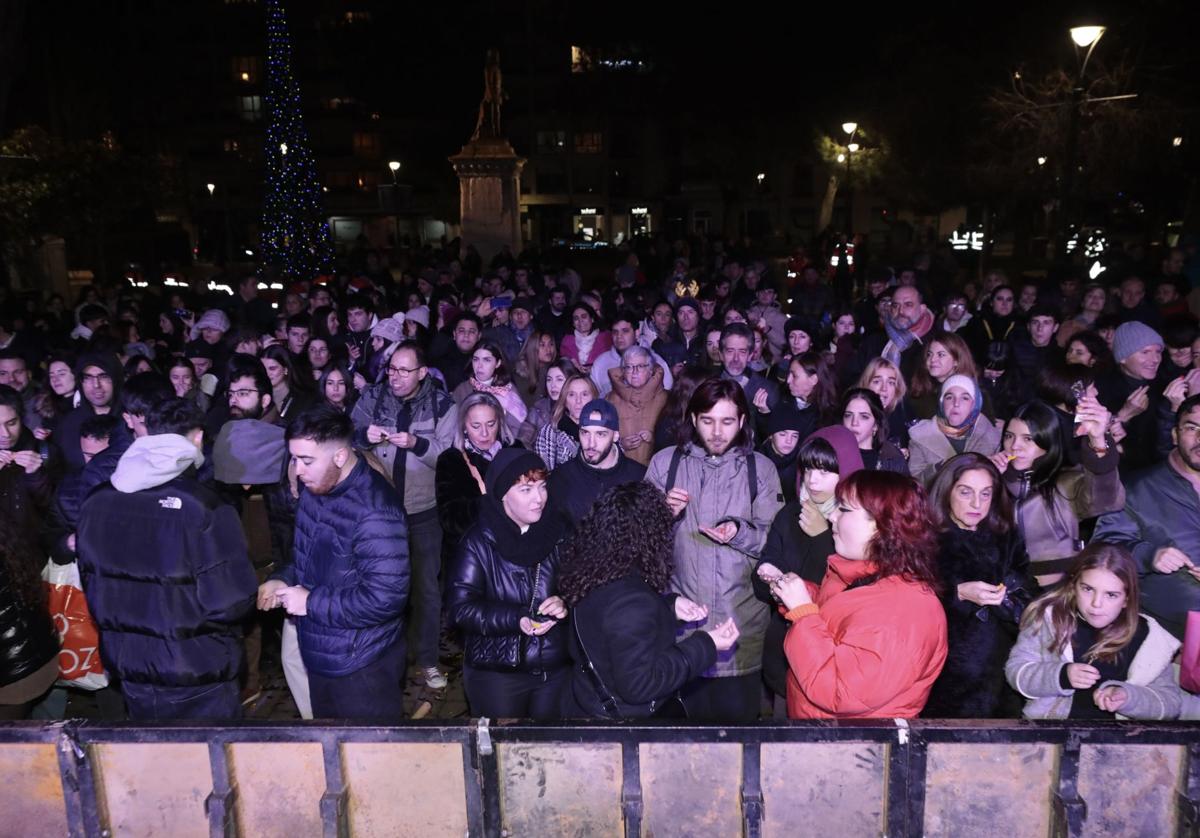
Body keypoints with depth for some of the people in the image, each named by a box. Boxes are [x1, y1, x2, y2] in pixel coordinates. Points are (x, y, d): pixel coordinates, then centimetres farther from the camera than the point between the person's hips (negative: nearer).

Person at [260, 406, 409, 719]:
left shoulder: (374, 511, -28)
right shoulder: (314, 488, 1)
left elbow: (385, 598, -30)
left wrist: (311, 602, -22)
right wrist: (283, 579, -1)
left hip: (361, 668, -8)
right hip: (319, 657, 8)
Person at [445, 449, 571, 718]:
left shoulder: (560, 530, -2)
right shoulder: (480, 542, -11)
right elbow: (459, 608, -16)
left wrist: (565, 604, -19)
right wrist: (517, 619, -27)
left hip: (557, 669, 3)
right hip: (495, 673, -3)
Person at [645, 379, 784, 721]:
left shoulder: (760, 468, 7)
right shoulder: (665, 462, 6)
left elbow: (773, 539, 2)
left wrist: (740, 533, -16)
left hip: (741, 617, 0)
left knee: (737, 715, 5)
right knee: (684, 720, 4)